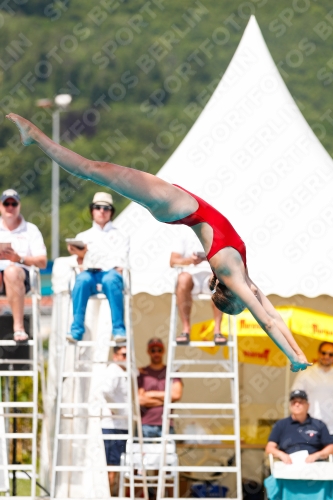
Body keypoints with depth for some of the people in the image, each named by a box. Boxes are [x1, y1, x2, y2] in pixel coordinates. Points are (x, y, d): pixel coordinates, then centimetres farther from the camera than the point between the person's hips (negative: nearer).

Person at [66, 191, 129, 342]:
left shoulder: (120, 236, 24)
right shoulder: (83, 236, 27)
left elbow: (121, 264, 8)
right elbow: (80, 263, 13)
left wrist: (116, 269, -13)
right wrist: (80, 255, -9)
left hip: (111, 273, -1)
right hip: (90, 273, 1)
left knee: (111, 280, -39)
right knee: (82, 279, -36)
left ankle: (119, 329, -43)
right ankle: (76, 330, -43)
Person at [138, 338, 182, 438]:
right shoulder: (142, 374, 8)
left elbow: (177, 394, -2)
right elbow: (140, 400, -4)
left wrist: (153, 394, 0)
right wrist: (166, 399, -2)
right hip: (146, 425, -1)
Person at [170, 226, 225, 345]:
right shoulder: (185, 235, 14)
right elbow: (173, 261, 4)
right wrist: (190, 260, -17)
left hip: (212, 273, 0)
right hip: (192, 273, 0)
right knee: (183, 279, -37)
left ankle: (217, 330, -34)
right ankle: (185, 329, -32)